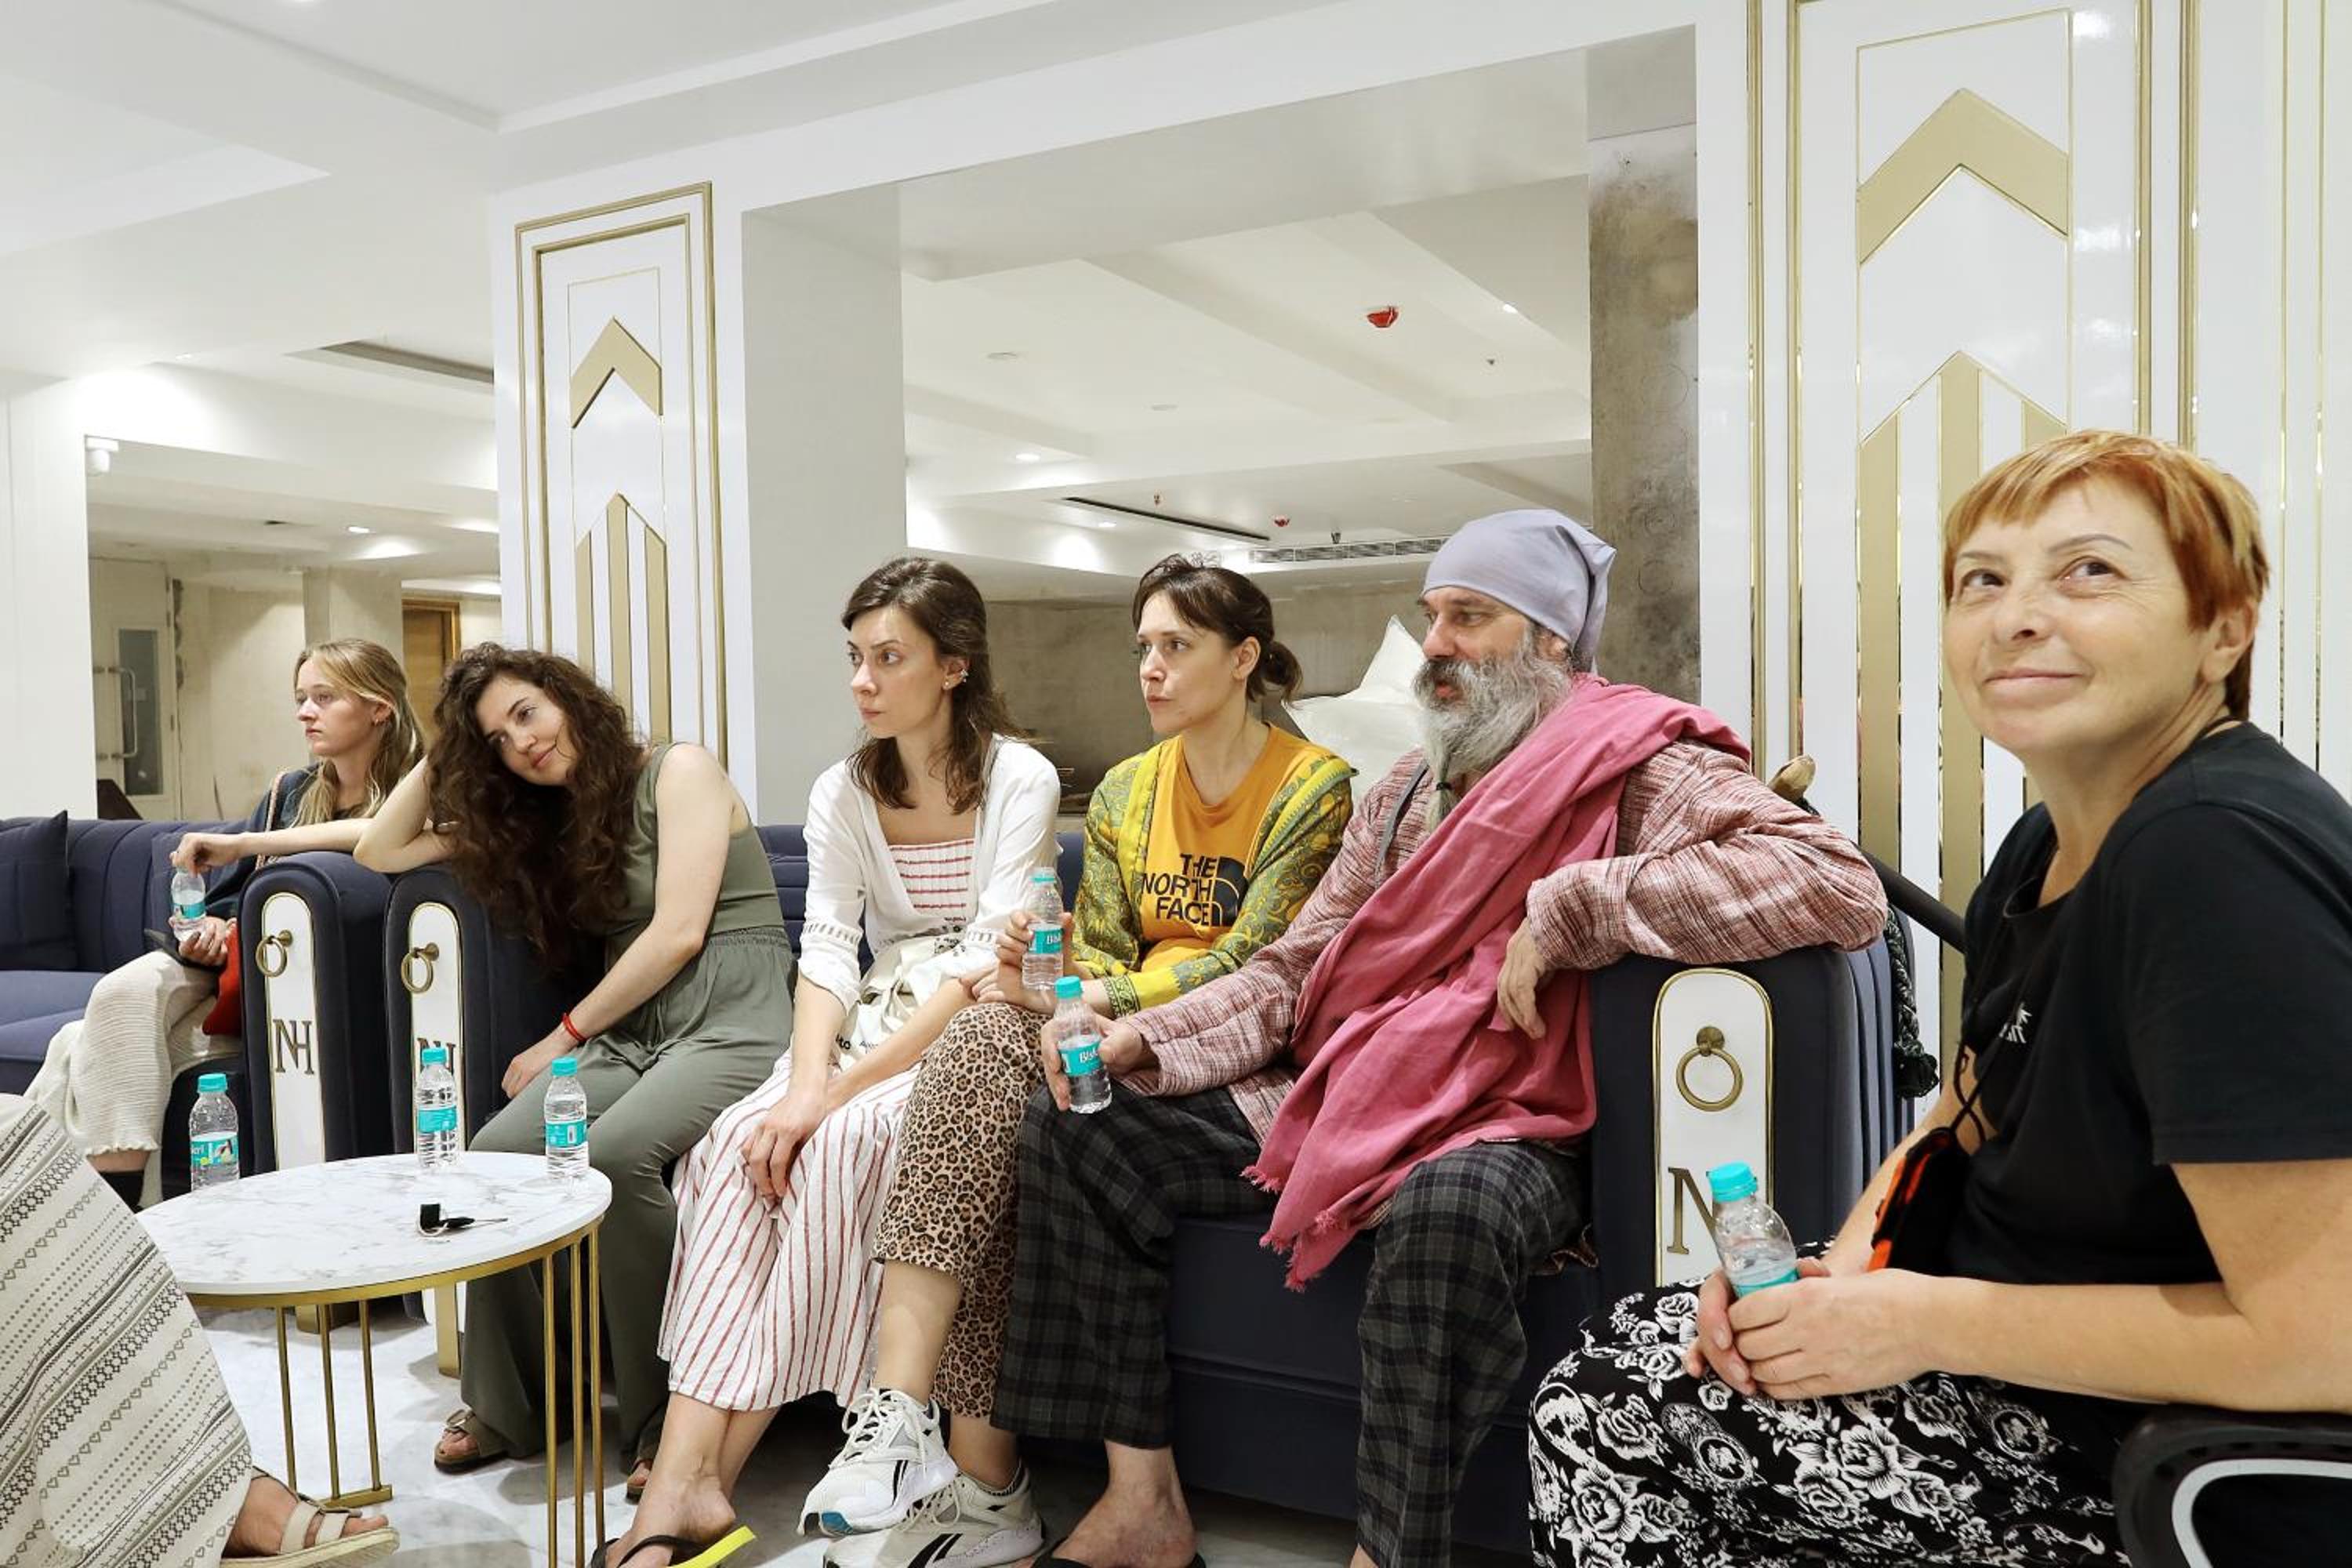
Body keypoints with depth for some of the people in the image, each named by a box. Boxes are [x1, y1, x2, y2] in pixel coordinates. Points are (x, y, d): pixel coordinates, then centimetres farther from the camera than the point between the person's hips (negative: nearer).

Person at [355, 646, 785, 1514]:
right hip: (630, 1036, 6)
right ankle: (503, 1405, -3)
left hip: (731, 1025, -6)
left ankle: (666, 1411, -18)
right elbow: (380, 851, 24)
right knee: (496, 1152, -21)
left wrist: (566, 1036, -4)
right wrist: (442, 754, 18)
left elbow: (679, 932, -10)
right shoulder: (533, 818, 21)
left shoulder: (679, 770, -1)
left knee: (615, 1153, -34)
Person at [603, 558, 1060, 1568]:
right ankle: (683, 1478, -26)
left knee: (841, 1143, -30)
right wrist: (806, 1082, -20)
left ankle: (704, 1476, -21)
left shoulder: (1021, 781, -8)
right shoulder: (843, 794, 9)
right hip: (869, 1028, 5)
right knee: (738, 1137, -23)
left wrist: (841, 1090, -22)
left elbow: (983, 964, -16)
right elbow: (826, 951, 0)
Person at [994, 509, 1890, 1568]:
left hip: (1503, 1133, -7)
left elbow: (1842, 886, -24)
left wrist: (1565, 911, -23)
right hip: (1334, 1101, 8)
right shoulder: (1406, 792, 16)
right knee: (1076, 1126, 1)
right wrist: (1142, 1039, -2)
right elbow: (1293, 972, 15)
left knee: (1449, 1207, -41)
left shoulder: (1642, 767, -6)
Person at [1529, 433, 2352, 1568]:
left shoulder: (2218, 857, -26)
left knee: (1614, 1414, -6)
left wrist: (1932, 1323, -20)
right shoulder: (2046, 846, 4)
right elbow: (1970, 1123, 15)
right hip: (2034, 1350, 8)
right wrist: (1847, 1262, -4)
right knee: (1615, 1372, 9)